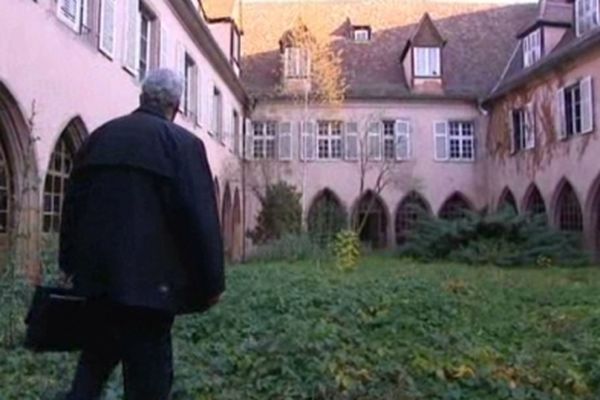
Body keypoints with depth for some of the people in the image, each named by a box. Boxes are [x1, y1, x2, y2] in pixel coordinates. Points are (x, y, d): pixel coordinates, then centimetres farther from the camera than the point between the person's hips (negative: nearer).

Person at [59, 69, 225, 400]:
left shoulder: (98, 137, 11)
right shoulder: (183, 143, -7)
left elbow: (72, 204, 14)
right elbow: (200, 218, -13)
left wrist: (71, 264, 22)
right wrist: (211, 282, -6)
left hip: (97, 272, 6)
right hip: (148, 278, -5)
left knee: (96, 357, 21)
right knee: (148, 372, 4)